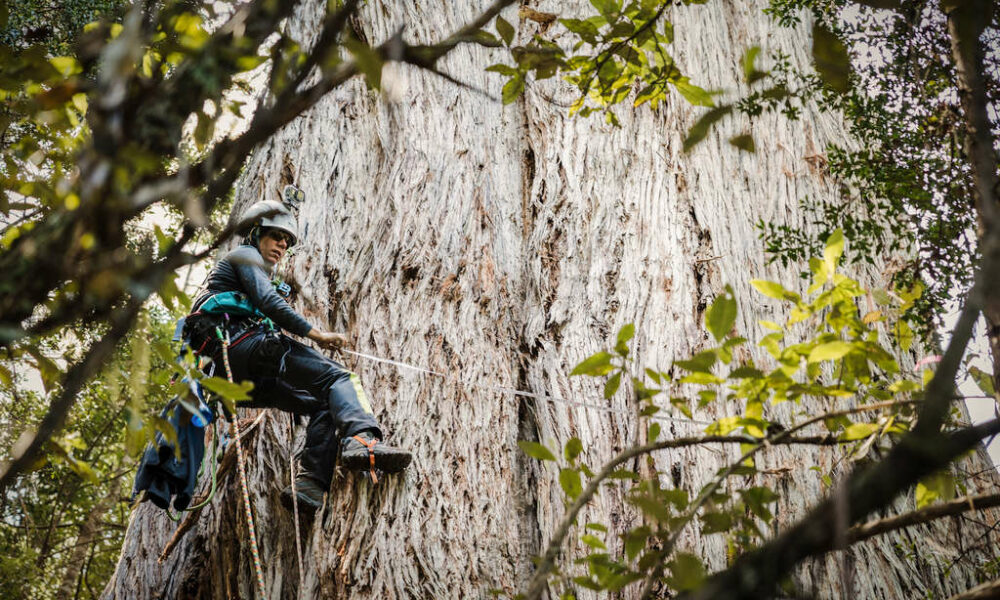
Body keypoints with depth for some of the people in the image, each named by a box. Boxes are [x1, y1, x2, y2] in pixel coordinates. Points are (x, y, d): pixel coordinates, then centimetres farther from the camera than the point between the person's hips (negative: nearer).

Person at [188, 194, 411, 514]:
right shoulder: (245, 255, 10)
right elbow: (268, 302, -9)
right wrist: (314, 332, -9)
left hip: (240, 378, 9)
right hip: (245, 346, -9)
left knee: (324, 405, 1)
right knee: (337, 376, -18)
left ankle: (309, 486, -18)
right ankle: (361, 439, -45)